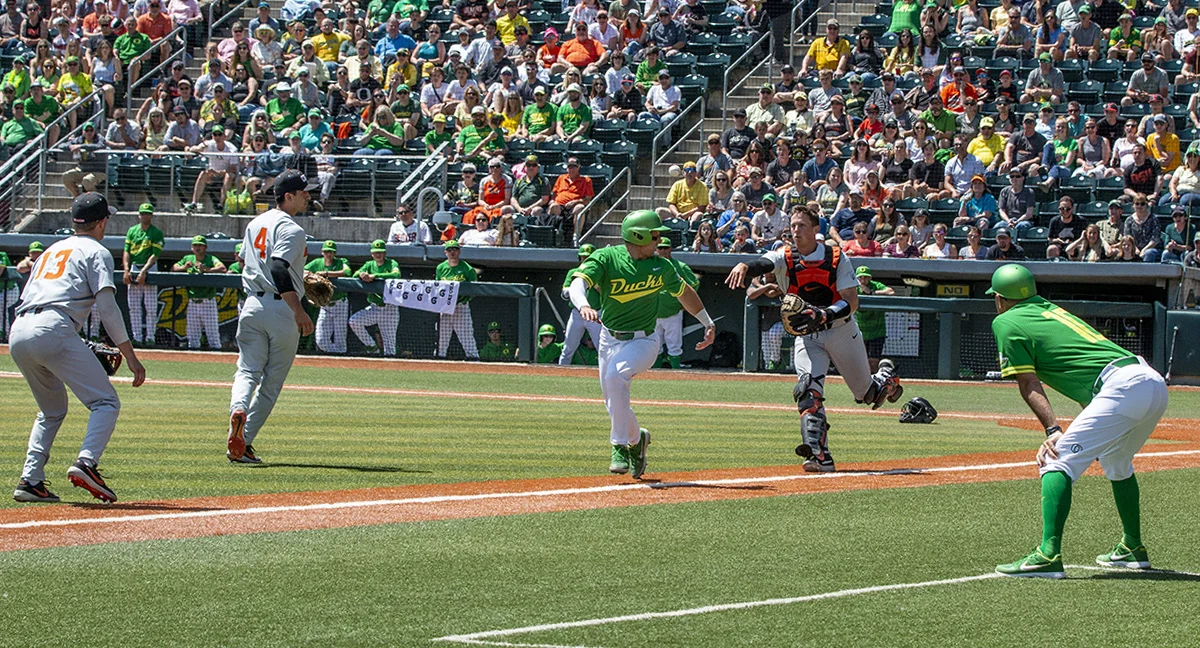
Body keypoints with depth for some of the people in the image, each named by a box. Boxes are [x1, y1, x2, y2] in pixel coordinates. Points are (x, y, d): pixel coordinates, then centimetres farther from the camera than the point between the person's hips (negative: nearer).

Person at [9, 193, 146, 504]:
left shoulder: (52, 250, 31)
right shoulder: (96, 252, 10)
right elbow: (106, 306, -3)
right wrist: (130, 356, -4)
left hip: (17, 333, 7)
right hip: (53, 330, -7)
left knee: (52, 409, 24)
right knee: (106, 403, -5)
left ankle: (30, 481, 11)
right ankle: (86, 463, -28)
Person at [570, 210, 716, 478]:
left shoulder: (661, 268, -3)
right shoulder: (606, 258, -12)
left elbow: (684, 292, 16)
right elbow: (578, 282, -28)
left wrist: (708, 323, 21)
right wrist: (583, 305, -50)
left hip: (643, 342, -2)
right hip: (609, 339, 2)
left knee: (615, 375, -30)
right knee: (614, 405, 7)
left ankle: (621, 446, -24)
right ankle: (636, 438, 38)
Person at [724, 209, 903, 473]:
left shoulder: (835, 257, -9)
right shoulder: (784, 258, -7)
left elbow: (852, 303, -13)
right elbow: (762, 264, -30)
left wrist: (825, 314, -32)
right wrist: (743, 266, -54)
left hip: (842, 330, -1)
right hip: (807, 337, 1)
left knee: (867, 394, 14)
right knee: (808, 391, -22)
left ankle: (886, 379, 51)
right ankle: (820, 455, -28)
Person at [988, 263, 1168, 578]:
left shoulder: (1006, 322, 5)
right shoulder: (1052, 310, 29)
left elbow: (1029, 384, -3)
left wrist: (1053, 430, -10)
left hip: (1121, 386, -9)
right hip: (1155, 381, 9)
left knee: (1057, 461, -11)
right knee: (1116, 463, 31)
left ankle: (1049, 555, -25)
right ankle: (1133, 549, 41)